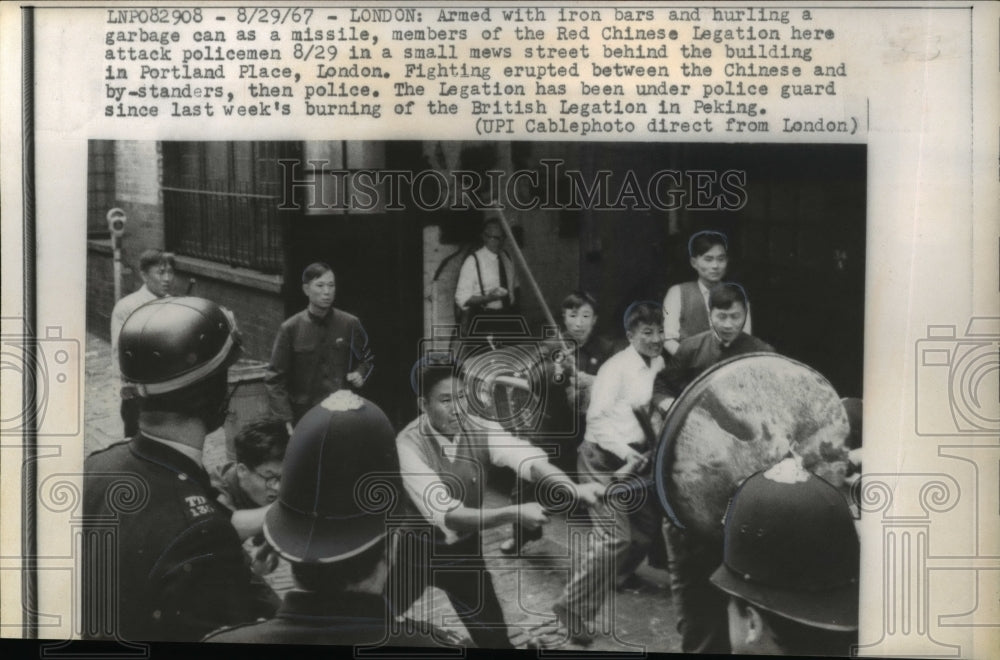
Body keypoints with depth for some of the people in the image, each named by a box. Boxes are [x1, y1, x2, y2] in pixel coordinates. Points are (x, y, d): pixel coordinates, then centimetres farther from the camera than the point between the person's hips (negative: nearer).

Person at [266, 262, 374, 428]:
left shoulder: (350, 324, 2)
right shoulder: (290, 329, -3)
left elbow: (367, 358, 19)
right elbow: (275, 379, -1)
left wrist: (360, 373, -3)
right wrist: (285, 419, -10)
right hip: (303, 418, -1)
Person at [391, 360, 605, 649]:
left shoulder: (478, 430, -16)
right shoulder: (409, 445, -28)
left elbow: (526, 457, -32)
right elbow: (445, 513, -37)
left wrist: (573, 489, -50)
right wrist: (513, 513, -48)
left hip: (465, 549, 2)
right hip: (416, 550, -2)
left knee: (492, 635, 4)